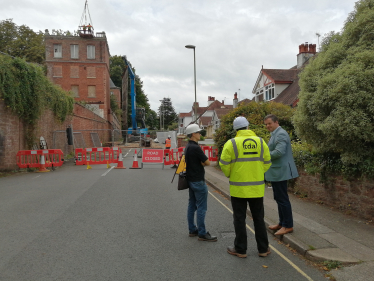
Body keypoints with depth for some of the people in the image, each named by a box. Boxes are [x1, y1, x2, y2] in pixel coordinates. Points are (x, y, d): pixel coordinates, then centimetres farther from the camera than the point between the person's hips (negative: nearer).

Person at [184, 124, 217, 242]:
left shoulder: (187, 147, 11)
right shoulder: (195, 148, -20)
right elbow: (207, 162, -13)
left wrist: (200, 162, 0)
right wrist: (202, 162, 4)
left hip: (191, 180, 10)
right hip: (198, 181, -10)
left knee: (192, 206, 14)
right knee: (201, 207, -3)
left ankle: (192, 230, 22)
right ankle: (202, 234, 4)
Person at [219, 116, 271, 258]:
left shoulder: (231, 143, -9)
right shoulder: (260, 142, 2)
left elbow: (224, 164, -9)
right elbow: (267, 163, 6)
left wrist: (229, 174, 10)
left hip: (238, 188, -3)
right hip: (257, 188, 3)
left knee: (239, 219, 8)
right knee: (259, 218, 15)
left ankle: (240, 249, 18)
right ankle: (263, 249, 24)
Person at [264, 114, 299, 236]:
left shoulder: (281, 134, -16)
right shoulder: (275, 134, 17)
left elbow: (279, 152, -26)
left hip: (280, 172, -11)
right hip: (276, 172, 11)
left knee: (282, 199, -2)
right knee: (279, 198, 17)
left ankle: (288, 226, 9)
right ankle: (282, 223, 29)